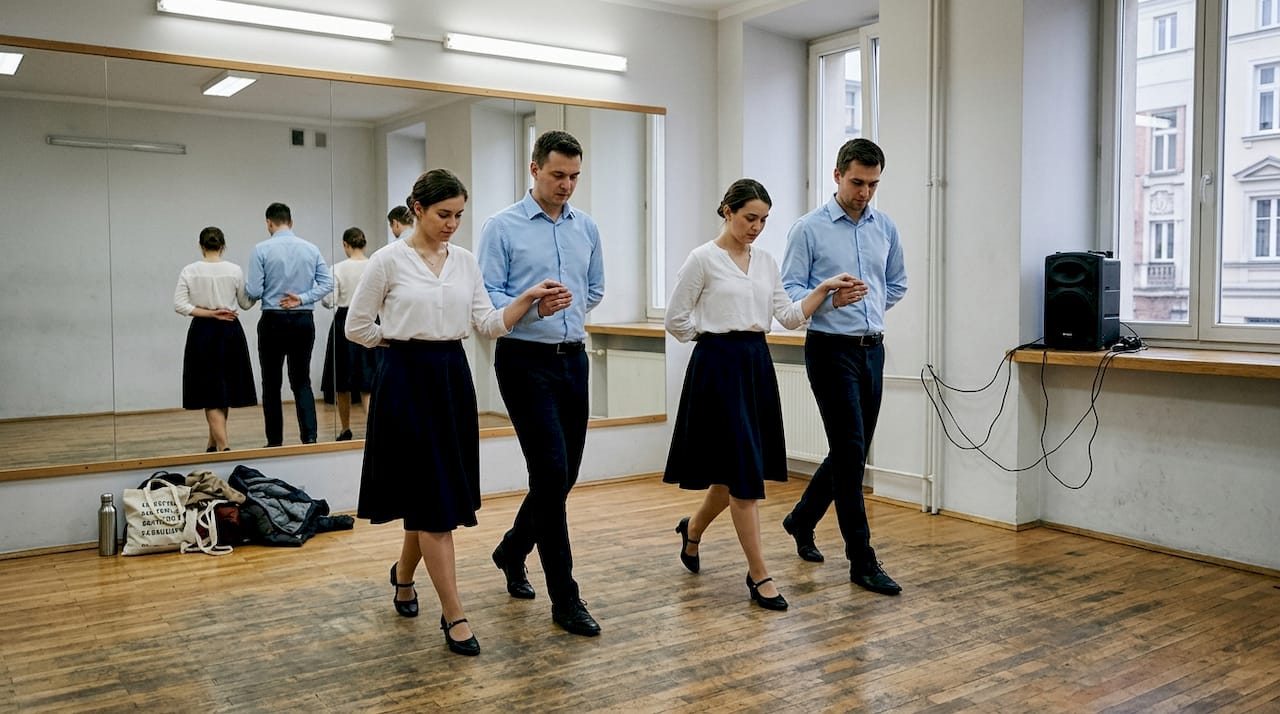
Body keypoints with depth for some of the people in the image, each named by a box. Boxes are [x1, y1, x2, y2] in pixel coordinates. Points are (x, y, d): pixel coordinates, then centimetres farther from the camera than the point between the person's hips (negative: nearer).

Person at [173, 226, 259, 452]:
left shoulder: (189, 271, -3)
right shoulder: (234, 270, -4)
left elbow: (180, 305, -10)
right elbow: (245, 303, 4)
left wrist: (210, 314, -7)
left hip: (202, 332, -1)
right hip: (230, 331, 1)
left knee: (211, 392, 1)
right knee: (223, 390, 13)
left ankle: (224, 446, -14)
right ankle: (213, 442, 25)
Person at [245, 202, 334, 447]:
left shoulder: (262, 249, -7)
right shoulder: (311, 249, 2)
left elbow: (254, 291, -8)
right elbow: (328, 283, -4)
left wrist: (246, 287, 13)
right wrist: (302, 298, -6)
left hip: (273, 321, -2)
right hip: (304, 320, 3)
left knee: (272, 383, 8)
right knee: (302, 381, 10)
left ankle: (275, 442, 12)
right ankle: (309, 436, -5)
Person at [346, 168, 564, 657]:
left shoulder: (465, 261, 8)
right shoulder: (389, 260, -7)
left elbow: (489, 324, 2)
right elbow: (357, 326, -2)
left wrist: (528, 297, -11)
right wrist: (405, 340, 2)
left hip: (453, 378, 6)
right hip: (407, 380, -5)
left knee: (436, 495, 13)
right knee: (433, 498, -5)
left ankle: (404, 574, 40)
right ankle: (454, 615, 3)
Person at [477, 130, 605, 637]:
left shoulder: (587, 228, 10)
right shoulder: (502, 227, -5)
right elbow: (487, 298, -10)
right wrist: (533, 308, -24)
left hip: (573, 360, 6)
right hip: (525, 362, -6)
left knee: (563, 475, 12)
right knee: (551, 473, -10)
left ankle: (513, 551, 37)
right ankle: (565, 599, 0)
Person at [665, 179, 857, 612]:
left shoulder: (767, 263, 11)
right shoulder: (703, 259, -8)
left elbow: (789, 317, 7)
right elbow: (676, 319, -5)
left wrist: (823, 289, -4)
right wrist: (715, 338, 3)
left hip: (758, 365, 7)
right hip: (719, 366, -7)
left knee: (740, 469, 12)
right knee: (744, 470, -7)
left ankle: (693, 528, 40)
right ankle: (759, 575, 2)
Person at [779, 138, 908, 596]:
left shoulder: (885, 227, 9)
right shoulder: (810, 228, -6)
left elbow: (897, 284, 22)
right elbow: (790, 291, -9)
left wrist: (867, 310, 12)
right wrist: (831, 300, -24)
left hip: (872, 349, 6)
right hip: (831, 350, -6)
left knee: (850, 451, 13)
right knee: (850, 451, -7)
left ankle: (801, 521, 36)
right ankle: (862, 561, 1)